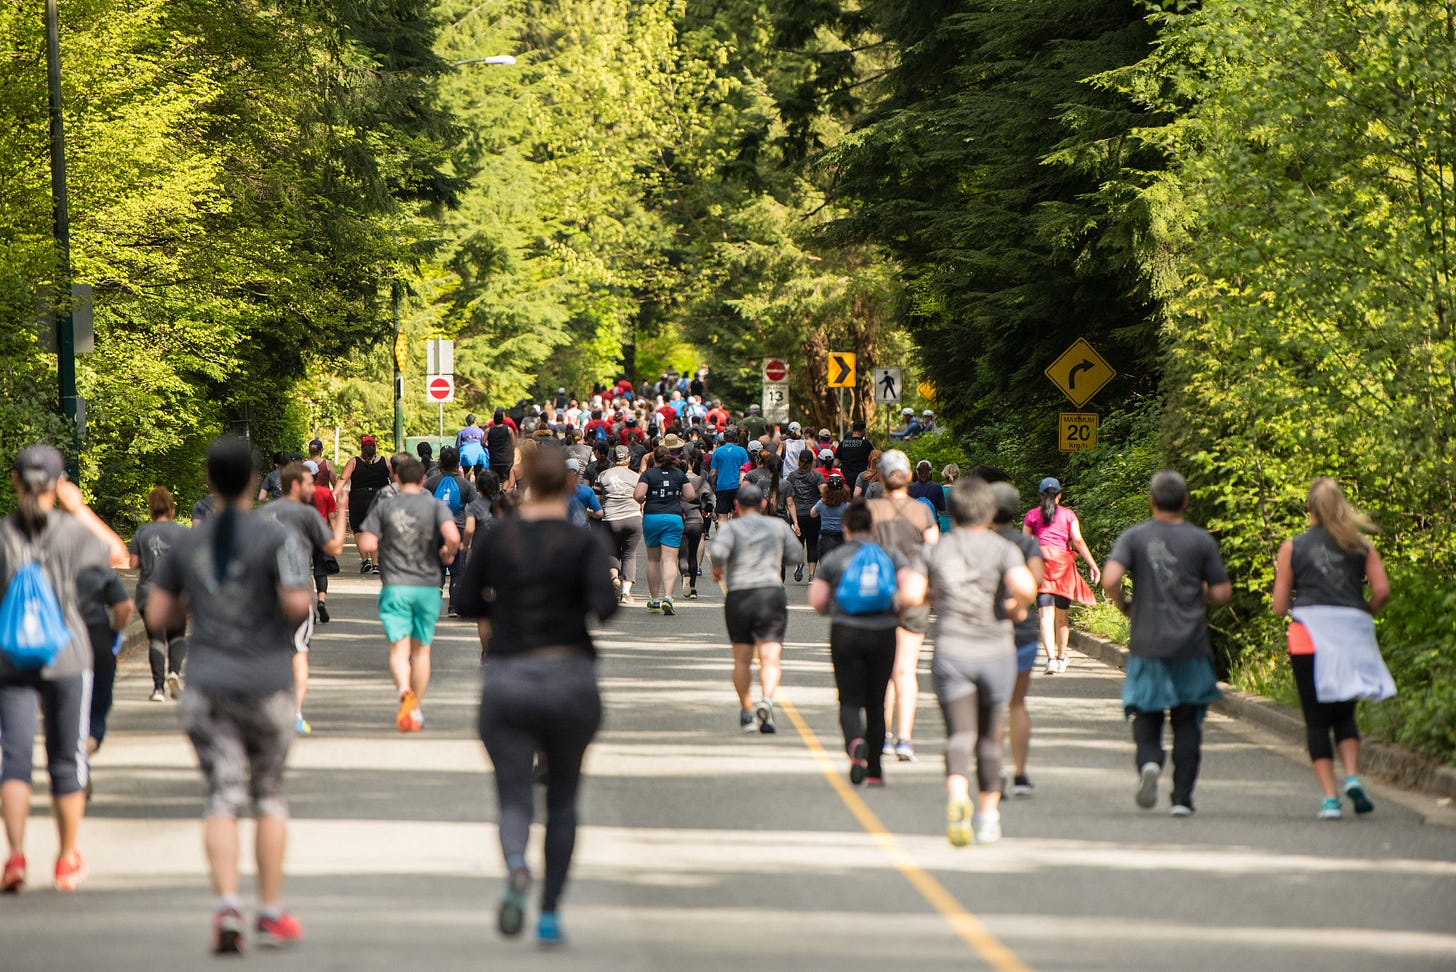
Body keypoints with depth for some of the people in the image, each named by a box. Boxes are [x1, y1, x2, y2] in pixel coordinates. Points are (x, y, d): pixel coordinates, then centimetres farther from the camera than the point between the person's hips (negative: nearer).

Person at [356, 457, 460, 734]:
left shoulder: (384, 507, 1)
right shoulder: (436, 506, 0)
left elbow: (366, 546, -7)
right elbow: (453, 537, -17)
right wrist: (447, 555, 4)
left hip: (395, 587, -1)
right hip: (428, 586, 1)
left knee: (398, 648, -5)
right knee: (421, 649, 13)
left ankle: (405, 691, -34)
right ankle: (416, 711, 17)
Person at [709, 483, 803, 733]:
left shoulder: (730, 527, 1)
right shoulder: (778, 526, 9)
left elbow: (718, 550, -17)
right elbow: (796, 555, 13)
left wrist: (717, 569, 3)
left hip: (738, 597, 0)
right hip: (771, 593, 0)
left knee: (742, 660, 15)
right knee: (770, 658, -8)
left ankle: (746, 711, 20)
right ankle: (767, 698, -33)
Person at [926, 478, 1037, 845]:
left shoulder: (937, 550, 4)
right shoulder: (1003, 549, -2)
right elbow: (1025, 586, -20)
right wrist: (1017, 607, 1)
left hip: (951, 652, 0)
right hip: (996, 649, 0)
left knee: (960, 735, -7)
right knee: (990, 737, 16)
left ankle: (957, 797, -35)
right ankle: (988, 814, 24)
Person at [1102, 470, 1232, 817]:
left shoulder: (1134, 537, -2)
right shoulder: (1200, 540, 0)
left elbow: (1110, 580, -15)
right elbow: (1222, 593, 0)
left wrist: (1124, 606, 5)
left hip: (1147, 644, 0)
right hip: (1190, 646, 0)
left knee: (1146, 715, 10)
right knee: (1186, 723, 9)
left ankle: (1149, 762, -20)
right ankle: (1182, 798, 5)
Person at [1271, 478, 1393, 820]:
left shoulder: (1292, 548, 5)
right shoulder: (1361, 546, 8)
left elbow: (1280, 606, 5)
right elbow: (1382, 590, -2)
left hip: (1309, 634, -2)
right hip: (1353, 636, 2)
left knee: (1317, 719, 3)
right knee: (1344, 713, 17)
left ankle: (1330, 797, -6)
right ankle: (1352, 776, -7)